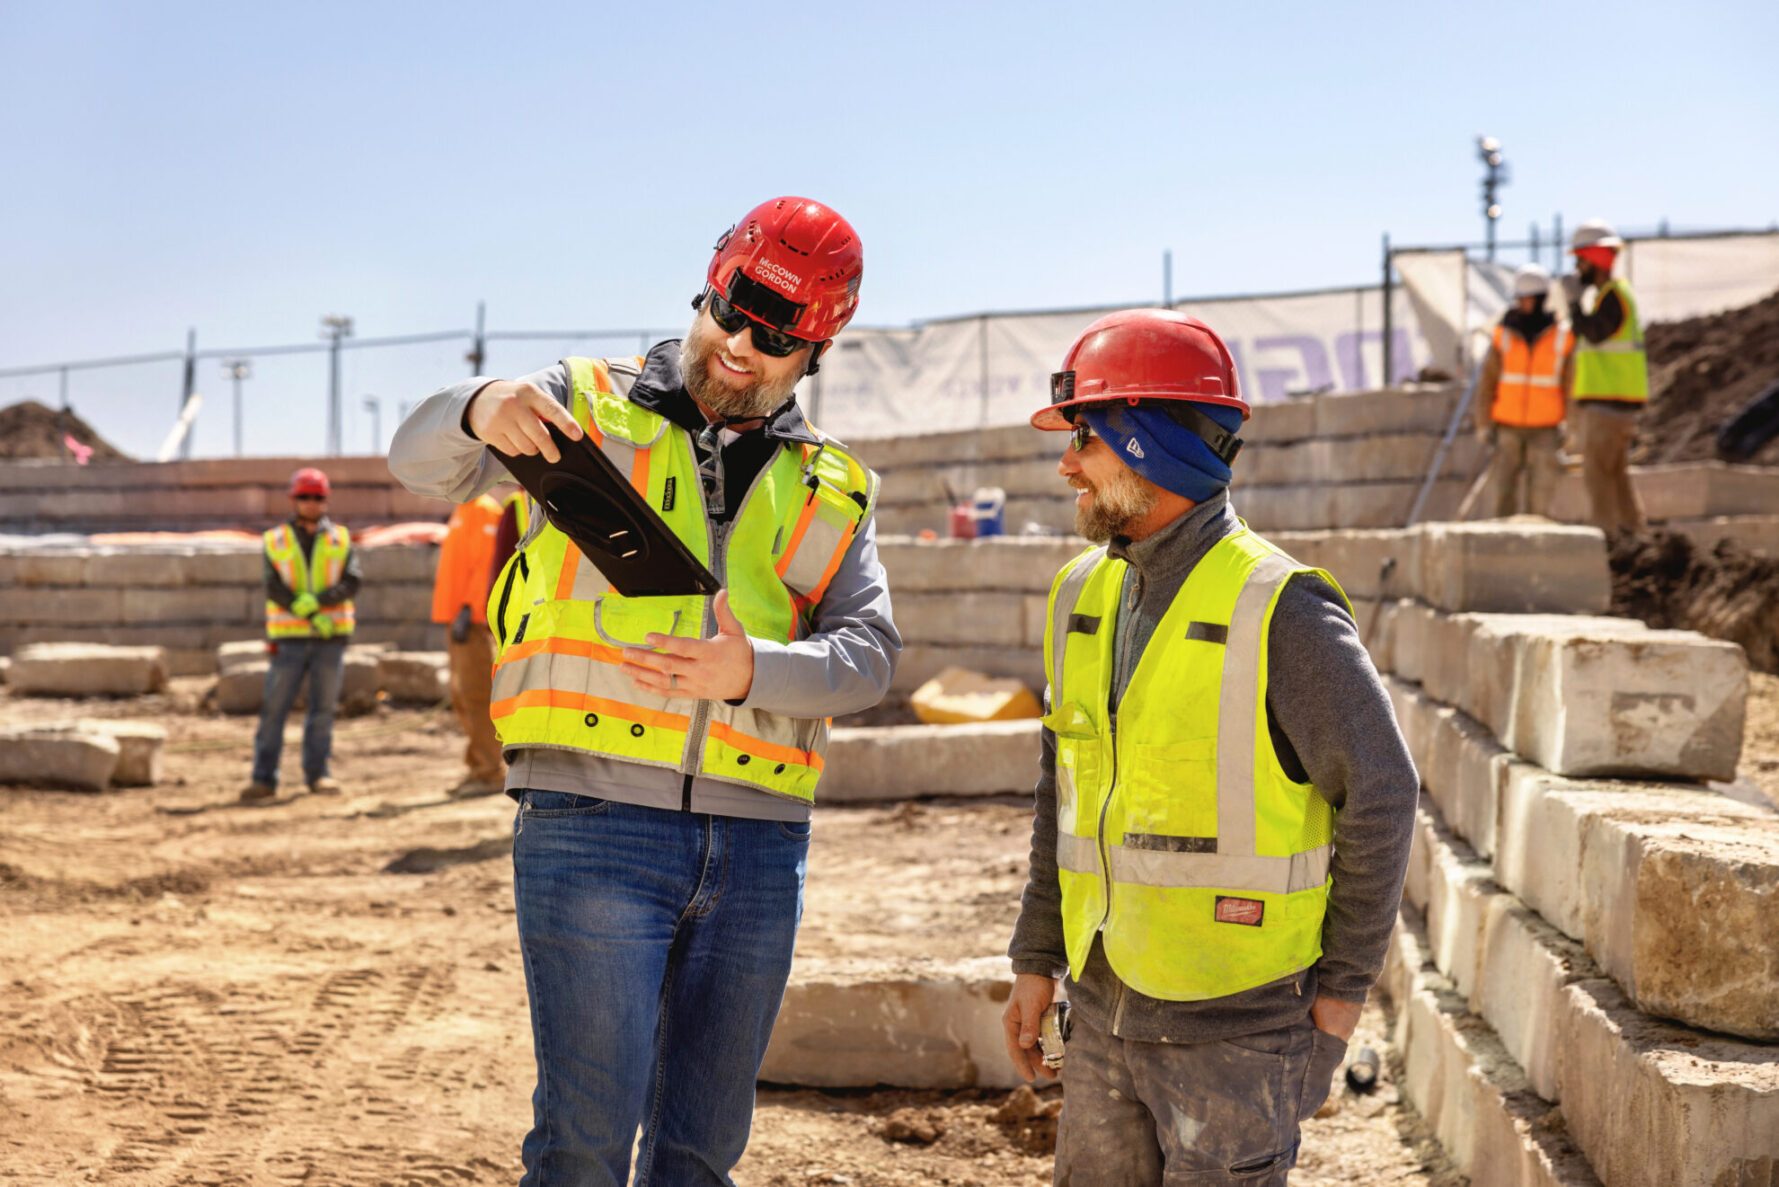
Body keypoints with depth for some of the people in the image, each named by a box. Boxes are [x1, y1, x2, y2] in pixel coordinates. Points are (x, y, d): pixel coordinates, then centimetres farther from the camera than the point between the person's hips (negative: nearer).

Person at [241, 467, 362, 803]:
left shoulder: (340, 539, 8)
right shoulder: (276, 541, 5)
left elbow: (352, 582, -6)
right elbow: (274, 589, -7)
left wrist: (315, 600, -20)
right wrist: (312, 616, -16)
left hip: (331, 638, 1)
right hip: (289, 638, -1)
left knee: (323, 707, 4)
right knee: (274, 708, -3)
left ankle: (317, 773, 13)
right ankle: (264, 778, 0)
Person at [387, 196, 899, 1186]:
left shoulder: (829, 490, 15)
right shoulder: (591, 406, 8)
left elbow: (870, 651, 2)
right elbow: (423, 462, -3)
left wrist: (751, 671, -17)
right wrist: (481, 409, -27)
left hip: (759, 846, 4)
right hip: (596, 824, -3)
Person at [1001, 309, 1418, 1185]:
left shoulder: (1279, 611, -15)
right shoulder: (1083, 595, 7)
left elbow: (1382, 794, -10)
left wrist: (1344, 986, -7)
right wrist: (1036, 958, 14)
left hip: (1236, 1021, -7)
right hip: (1106, 1009, 7)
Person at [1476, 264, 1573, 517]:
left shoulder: (1561, 339, -4)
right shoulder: (1502, 336, -4)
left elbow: (1571, 385, 1)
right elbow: (1487, 382, -1)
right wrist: (1486, 425, -5)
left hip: (1544, 430, 0)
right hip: (1508, 427, 0)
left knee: (1540, 491, -5)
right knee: (1504, 490, -4)